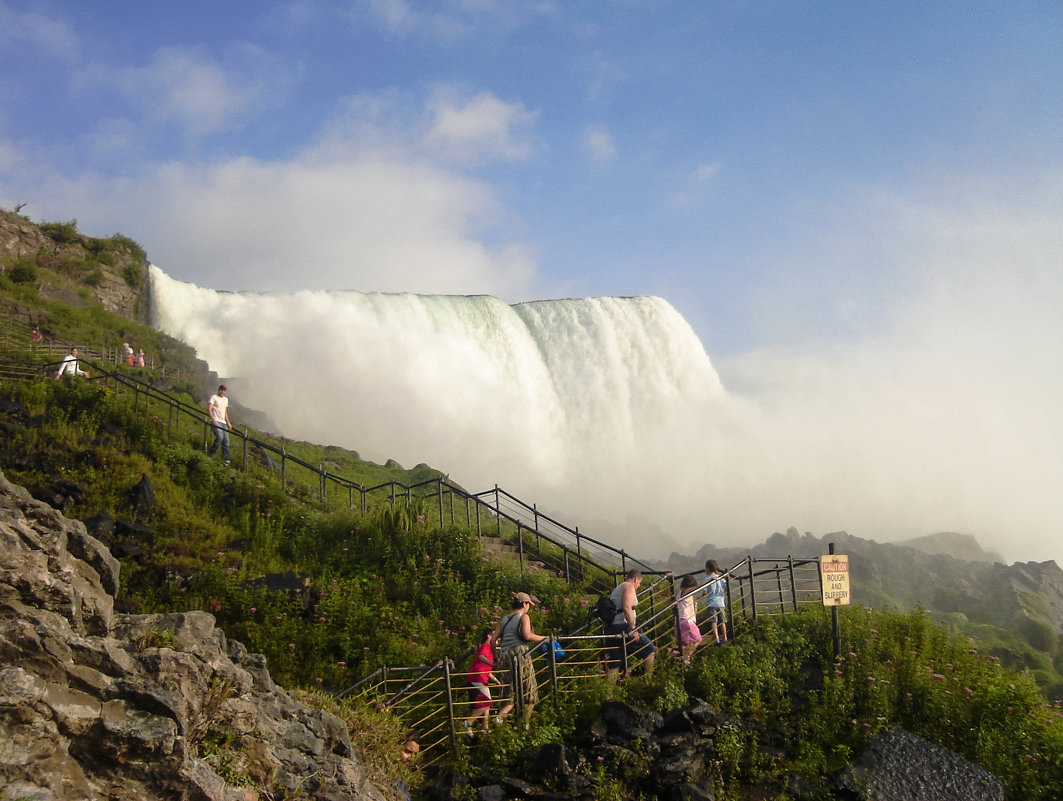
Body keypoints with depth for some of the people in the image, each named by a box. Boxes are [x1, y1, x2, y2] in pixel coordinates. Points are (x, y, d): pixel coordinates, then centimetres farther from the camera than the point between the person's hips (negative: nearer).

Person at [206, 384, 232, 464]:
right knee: (219, 437, -26)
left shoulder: (226, 399, 22)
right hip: (216, 421, -7)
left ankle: (226, 460, 0)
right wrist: (213, 420, -21)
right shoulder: (214, 397, 1)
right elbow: (209, 409, -9)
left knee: (226, 441, -1)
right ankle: (210, 453, -12)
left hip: (223, 422, 7)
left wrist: (228, 423, 23)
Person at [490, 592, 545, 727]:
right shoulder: (524, 617, 1)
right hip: (520, 653, -6)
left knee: (511, 692, 8)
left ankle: (499, 716, -17)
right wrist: (542, 638, -2)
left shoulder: (504, 620, 19)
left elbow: (493, 640, 14)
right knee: (529, 690, 4)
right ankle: (526, 724, 0)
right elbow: (527, 635, -16)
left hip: (505, 654, 6)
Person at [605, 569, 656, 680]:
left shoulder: (618, 588, 26)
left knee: (615, 664, 8)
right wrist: (633, 629, -19)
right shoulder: (629, 587, -4)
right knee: (649, 648, 5)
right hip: (622, 627, -9)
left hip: (610, 629, 9)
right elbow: (626, 608, -19)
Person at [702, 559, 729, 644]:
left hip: (711, 603, -4)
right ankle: (724, 638, 21)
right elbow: (726, 588, 2)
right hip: (721, 602, 4)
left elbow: (705, 592, -12)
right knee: (722, 621, 13)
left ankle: (717, 639, -15)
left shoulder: (707, 579, -8)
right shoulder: (721, 578, 5)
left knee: (714, 622, -6)